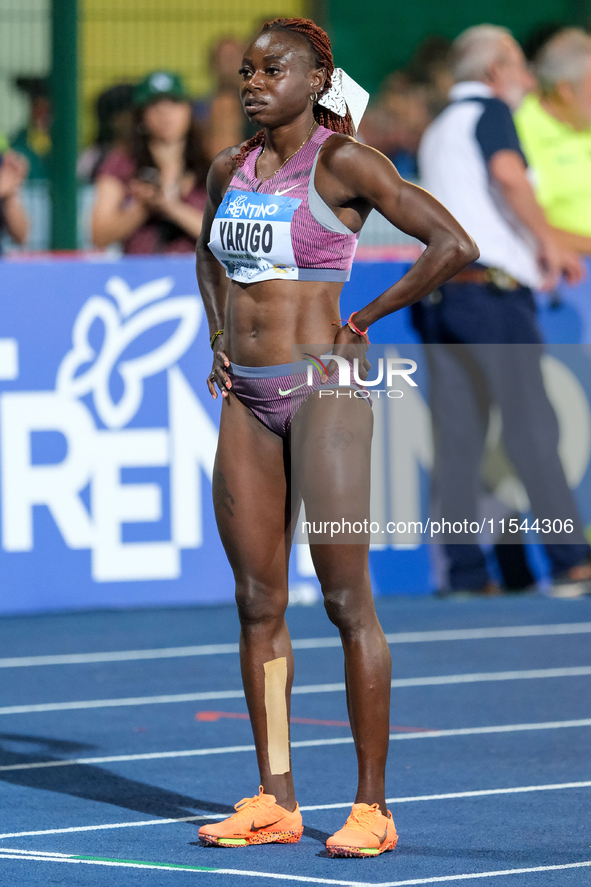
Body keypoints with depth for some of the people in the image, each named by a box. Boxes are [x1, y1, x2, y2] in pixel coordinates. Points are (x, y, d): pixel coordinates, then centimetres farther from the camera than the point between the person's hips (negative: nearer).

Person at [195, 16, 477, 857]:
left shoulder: (343, 161, -9)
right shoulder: (230, 168, 11)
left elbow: (453, 244, -16)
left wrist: (365, 321, -10)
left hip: (324, 391, -7)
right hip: (247, 400, 7)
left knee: (347, 598, -5)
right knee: (258, 603, 6)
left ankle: (372, 808, -1)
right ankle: (275, 803, 12)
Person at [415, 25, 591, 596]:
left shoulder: (436, 131, 25)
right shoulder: (489, 110, -1)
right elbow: (507, 171, -20)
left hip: (439, 288, 8)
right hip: (492, 286, -8)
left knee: (457, 436, 3)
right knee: (530, 426, -7)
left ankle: (464, 570, -1)